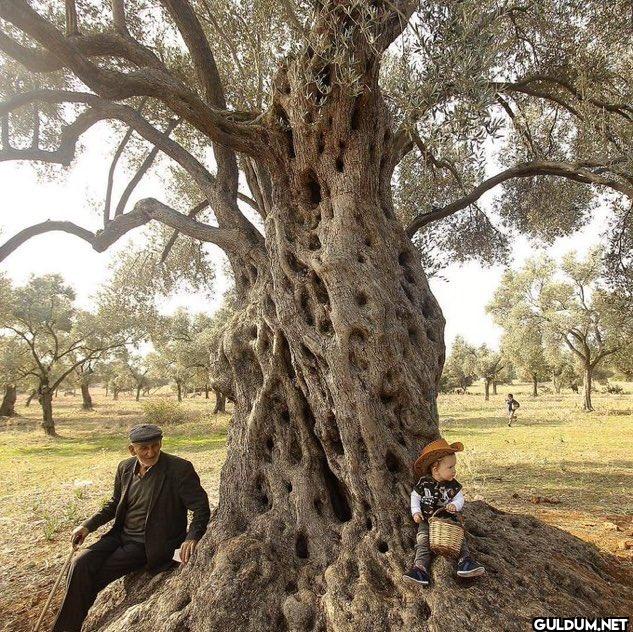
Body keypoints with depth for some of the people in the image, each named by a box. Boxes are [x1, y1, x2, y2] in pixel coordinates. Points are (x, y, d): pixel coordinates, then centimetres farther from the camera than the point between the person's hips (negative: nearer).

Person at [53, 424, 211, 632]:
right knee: (81, 564, -14)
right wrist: (88, 526, 5)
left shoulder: (180, 469, -19)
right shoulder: (125, 467, 1)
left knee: (97, 575, -15)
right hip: (121, 534, 6)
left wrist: (192, 537, -32)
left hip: (148, 544, -6)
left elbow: (201, 508, -16)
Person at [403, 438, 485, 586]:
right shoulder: (424, 483, -7)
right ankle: (420, 568, -25)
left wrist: (455, 505, -21)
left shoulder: (453, 485, -1)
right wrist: (416, 512, -9)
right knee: (423, 541, -18)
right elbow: (415, 497, 4)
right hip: (427, 521, -2)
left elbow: (459, 498, 2)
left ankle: (465, 561, -21)